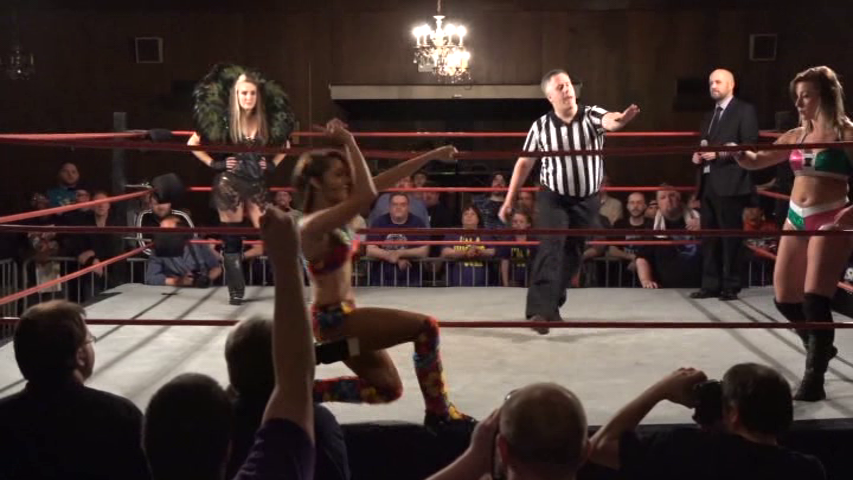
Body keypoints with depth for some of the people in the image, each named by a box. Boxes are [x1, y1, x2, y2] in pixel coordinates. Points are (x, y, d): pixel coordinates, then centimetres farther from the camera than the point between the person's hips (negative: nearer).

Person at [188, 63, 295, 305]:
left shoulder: (266, 121, 2)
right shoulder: (222, 120, -6)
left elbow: (284, 145, 20)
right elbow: (192, 144, -1)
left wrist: (272, 164, 5)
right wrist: (214, 163, -7)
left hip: (256, 185, 2)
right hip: (229, 184, -2)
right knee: (231, 238, 3)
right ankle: (236, 291, 11)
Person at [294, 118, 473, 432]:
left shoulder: (333, 215, 7)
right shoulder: (314, 225, -20)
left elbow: (384, 182, 9)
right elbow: (368, 195, -33)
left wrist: (432, 156, 11)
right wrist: (349, 143, -27)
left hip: (340, 317, 10)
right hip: (334, 319, -10)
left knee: (387, 389, 17)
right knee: (426, 327, -11)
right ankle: (439, 414, 0)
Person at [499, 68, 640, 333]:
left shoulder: (591, 115, -10)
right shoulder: (541, 126, -8)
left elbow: (609, 122, -33)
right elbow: (524, 164, 1)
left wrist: (621, 120, -59)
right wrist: (509, 200, 0)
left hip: (587, 199, 2)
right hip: (553, 197, -2)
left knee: (572, 254, 10)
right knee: (550, 249, -19)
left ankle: (552, 305, 28)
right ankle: (539, 310, -24)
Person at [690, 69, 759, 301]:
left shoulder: (744, 110, -1)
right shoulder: (710, 116, 23)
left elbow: (749, 146, -11)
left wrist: (719, 153, -18)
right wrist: (699, 155, 4)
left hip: (730, 184, -8)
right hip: (708, 184, 8)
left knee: (731, 237, -4)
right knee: (709, 238, 8)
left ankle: (731, 286, 1)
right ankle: (711, 285, 12)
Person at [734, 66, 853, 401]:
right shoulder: (797, 136, 11)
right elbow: (755, 162, 17)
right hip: (796, 219, 7)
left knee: (814, 299, -12)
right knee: (785, 299, 9)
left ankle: (813, 379, -2)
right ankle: (820, 347, 35)